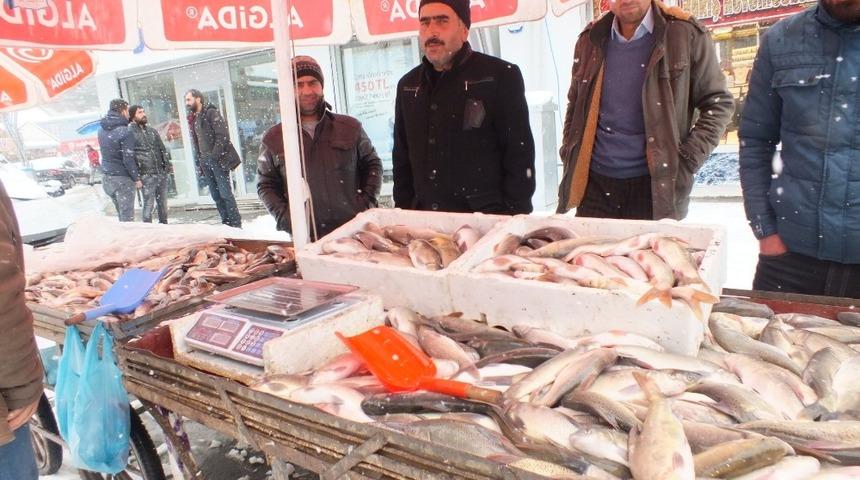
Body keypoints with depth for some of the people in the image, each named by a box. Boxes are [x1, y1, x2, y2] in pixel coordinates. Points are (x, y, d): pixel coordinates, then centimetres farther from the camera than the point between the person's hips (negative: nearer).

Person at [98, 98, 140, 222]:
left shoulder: (102, 130, 7)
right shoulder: (125, 133, -17)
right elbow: (128, 159, -19)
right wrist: (137, 178, -10)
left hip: (107, 178, 7)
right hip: (123, 179, -7)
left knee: (121, 214, 16)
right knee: (127, 217, -1)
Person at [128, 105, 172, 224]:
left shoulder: (152, 131, 17)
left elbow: (163, 149, 21)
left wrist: (167, 164, 9)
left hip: (162, 173, 6)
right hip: (147, 175, -6)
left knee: (163, 204, 11)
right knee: (149, 204, -6)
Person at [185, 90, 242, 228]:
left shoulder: (211, 113, -5)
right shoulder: (192, 118, 17)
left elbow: (223, 136, -14)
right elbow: (195, 143, 19)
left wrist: (214, 156, -18)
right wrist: (199, 163, 13)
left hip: (218, 160, -7)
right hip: (205, 162, 7)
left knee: (225, 193, -8)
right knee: (216, 195, 6)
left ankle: (236, 224, -5)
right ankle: (226, 224, 11)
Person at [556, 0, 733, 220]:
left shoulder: (686, 33, -3)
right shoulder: (590, 39, 7)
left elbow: (718, 103, 0)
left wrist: (686, 162, -9)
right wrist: (570, 158, 7)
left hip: (656, 184, -3)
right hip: (595, 182, 3)